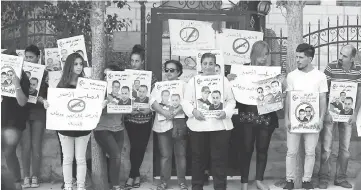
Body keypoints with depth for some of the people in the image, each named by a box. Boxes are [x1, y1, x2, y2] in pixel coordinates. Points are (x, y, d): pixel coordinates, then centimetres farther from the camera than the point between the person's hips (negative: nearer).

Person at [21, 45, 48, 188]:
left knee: (36, 146, 0)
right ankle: (26, 177, 6)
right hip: (23, 112, 1)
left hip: (39, 113, -1)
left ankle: (35, 177, 8)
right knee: (26, 146, -2)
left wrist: (42, 99, -18)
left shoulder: (45, 74, 2)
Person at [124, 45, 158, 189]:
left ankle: (132, 175, 18)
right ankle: (136, 175, 8)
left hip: (145, 117, 1)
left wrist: (150, 108, -16)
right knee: (135, 146, -5)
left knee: (141, 146, 5)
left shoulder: (150, 76, -2)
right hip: (130, 117, -1)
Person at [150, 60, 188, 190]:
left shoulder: (184, 85, 6)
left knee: (180, 154, 4)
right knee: (165, 155, 4)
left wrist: (175, 112, -23)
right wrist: (164, 112, -18)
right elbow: (153, 101, -2)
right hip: (162, 124, 1)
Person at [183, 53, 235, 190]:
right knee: (198, 157, 9)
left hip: (220, 125, 0)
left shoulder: (224, 80, 9)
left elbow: (231, 101, 5)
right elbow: (186, 101, 2)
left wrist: (226, 112, -13)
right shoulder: (193, 80, 7)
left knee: (219, 158, 2)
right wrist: (193, 111, -16)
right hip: (198, 125, 0)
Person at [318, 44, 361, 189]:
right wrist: (325, 113, -12)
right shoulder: (331, 68, -10)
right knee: (326, 147, 1)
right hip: (331, 112, -3)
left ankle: (341, 178, 22)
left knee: (345, 148, 9)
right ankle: (323, 177, 14)